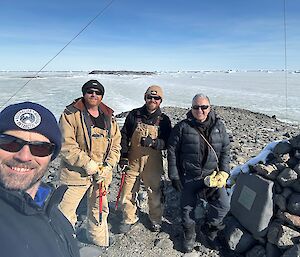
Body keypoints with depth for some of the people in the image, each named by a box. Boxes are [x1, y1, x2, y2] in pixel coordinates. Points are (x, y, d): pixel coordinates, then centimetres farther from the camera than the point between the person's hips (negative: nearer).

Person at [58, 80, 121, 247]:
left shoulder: (109, 117, 6)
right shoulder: (71, 114, -9)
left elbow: (116, 144, 5)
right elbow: (66, 144, -16)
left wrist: (109, 166, -7)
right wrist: (87, 164, -20)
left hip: (102, 173, 5)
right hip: (76, 172, -5)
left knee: (100, 209, 21)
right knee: (66, 211, 4)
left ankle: (100, 242, 44)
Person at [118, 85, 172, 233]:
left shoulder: (163, 120, -2)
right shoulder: (134, 115, -1)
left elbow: (167, 143, -3)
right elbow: (124, 136, 4)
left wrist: (152, 142, -22)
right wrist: (123, 156, -2)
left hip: (153, 164, 0)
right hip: (133, 162, 1)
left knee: (154, 193, 14)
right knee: (127, 193, 8)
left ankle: (155, 219, 39)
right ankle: (129, 219, 34)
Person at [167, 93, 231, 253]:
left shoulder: (218, 126, 2)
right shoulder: (182, 127, -7)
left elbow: (225, 151, 8)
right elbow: (172, 152, -5)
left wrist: (223, 173, -1)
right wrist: (174, 176, -6)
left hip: (212, 174, 2)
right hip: (188, 177, -1)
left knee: (223, 205, -5)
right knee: (187, 207, 11)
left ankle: (210, 228, 27)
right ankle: (189, 235, 41)